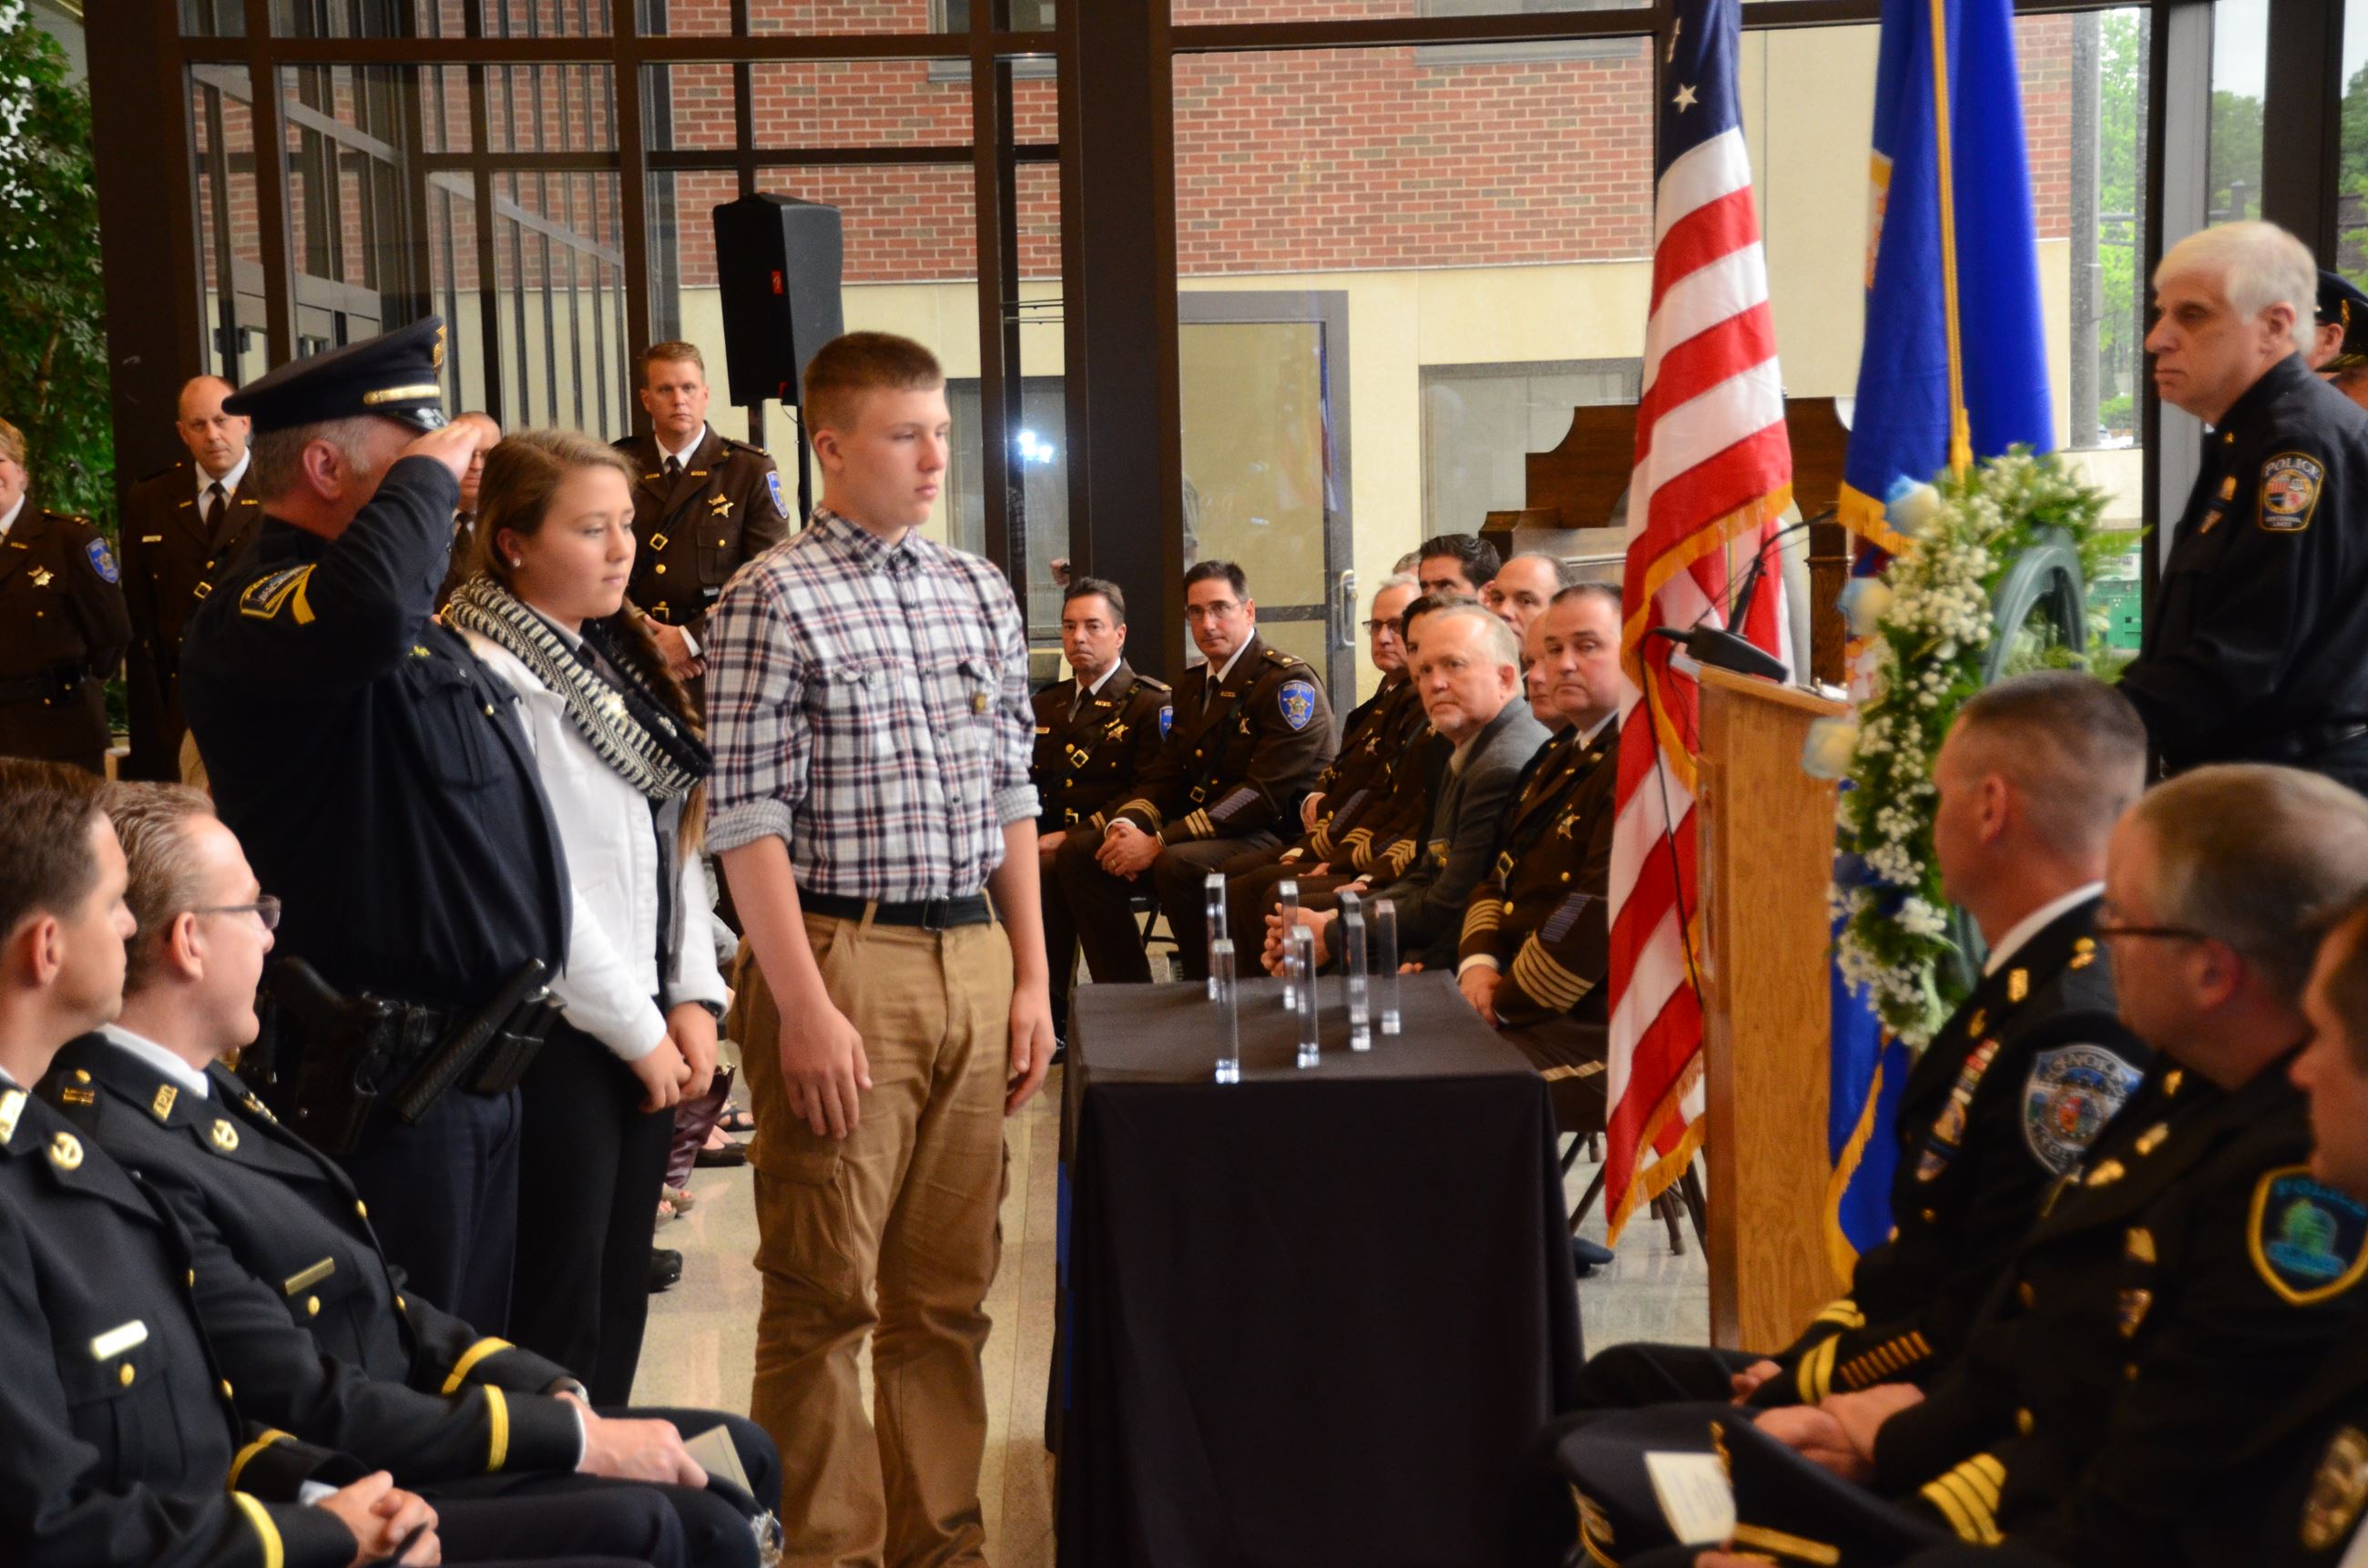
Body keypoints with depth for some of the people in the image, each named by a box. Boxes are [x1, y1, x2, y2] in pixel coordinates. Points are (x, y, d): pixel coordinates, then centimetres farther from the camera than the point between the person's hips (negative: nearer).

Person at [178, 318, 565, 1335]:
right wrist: (425, 475, -23)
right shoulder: (255, 611, -18)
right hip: (386, 1087, -10)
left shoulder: (422, 628, 15)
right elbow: (367, 612, -42)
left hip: (472, 1068, 10)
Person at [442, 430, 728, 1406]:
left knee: (618, 1297, 15)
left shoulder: (623, 659, 12)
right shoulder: (488, 676, -15)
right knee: (556, 1321, 2)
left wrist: (690, 997, 2)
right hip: (559, 1033, -8)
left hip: (643, 1029, 8)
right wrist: (637, 1026, -11)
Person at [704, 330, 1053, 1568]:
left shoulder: (980, 594, 12)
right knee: (827, 1293, 3)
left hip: (974, 960, 6)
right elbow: (749, 817, -9)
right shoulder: (777, 597, -6)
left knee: (948, 1289, 13)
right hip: (845, 956, -5)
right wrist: (806, 1009, -14)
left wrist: (1031, 976, 10)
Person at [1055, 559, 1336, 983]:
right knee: (1077, 852, -5)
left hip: (1273, 835, -8)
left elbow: (1264, 793, -20)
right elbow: (1164, 775, 15)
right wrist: (1126, 824, -10)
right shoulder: (1192, 686, 17)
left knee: (1178, 864, -37)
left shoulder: (1291, 684, -11)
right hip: (1194, 830, 9)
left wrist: (1160, 842, -24)